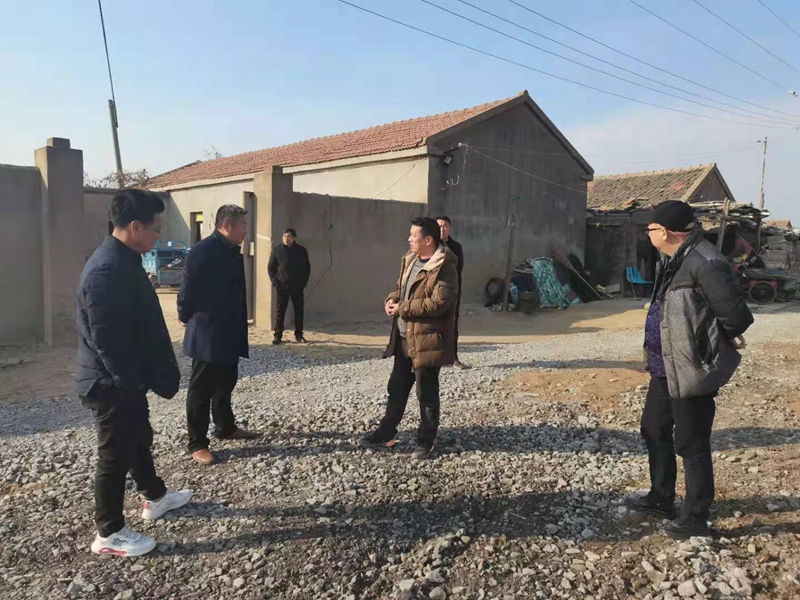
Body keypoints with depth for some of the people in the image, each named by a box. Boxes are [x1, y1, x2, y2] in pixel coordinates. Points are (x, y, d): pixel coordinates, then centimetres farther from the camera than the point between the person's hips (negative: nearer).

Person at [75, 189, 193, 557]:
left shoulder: (123, 261, 7)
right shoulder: (107, 270, -26)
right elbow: (108, 340, -28)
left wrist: (153, 375, 17)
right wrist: (132, 382, -20)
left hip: (124, 382, 10)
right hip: (112, 385, -10)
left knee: (139, 440, 24)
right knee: (115, 456, 4)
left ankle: (155, 498, 44)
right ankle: (109, 534, 21)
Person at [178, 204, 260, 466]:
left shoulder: (232, 252, 9)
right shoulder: (203, 250, -19)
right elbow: (188, 289, -17)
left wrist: (239, 325, 15)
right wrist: (187, 318, -3)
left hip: (228, 333, 9)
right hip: (207, 334, -8)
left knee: (226, 383, 21)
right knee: (201, 389, 3)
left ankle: (225, 427, 38)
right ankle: (197, 443, 14)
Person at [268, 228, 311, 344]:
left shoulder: (302, 251, 4)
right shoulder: (277, 250, 1)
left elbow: (307, 268, 9)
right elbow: (270, 267, 6)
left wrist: (303, 284, 1)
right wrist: (275, 282, -4)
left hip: (297, 287, 1)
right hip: (282, 286, -1)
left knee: (299, 311, 4)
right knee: (280, 311, 0)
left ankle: (299, 334, 14)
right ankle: (278, 335, 6)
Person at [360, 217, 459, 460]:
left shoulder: (444, 267, -17)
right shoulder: (409, 260, 11)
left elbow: (439, 303, -25)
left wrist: (402, 308, -19)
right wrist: (392, 299, -1)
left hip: (427, 339, -8)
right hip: (404, 338, 8)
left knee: (426, 393, 6)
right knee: (396, 387, 17)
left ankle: (426, 442, 22)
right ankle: (385, 433, 29)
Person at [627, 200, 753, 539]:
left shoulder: (704, 263, -22)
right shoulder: (672, 261, 10)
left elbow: (735, 314, -24)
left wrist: (725, 341, -6)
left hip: (692, 372, -10)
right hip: (666, 369, 11)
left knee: (691, 445, 3)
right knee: (654, 431, 21)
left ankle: (696, 519, 20)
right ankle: (661, 499, 38)